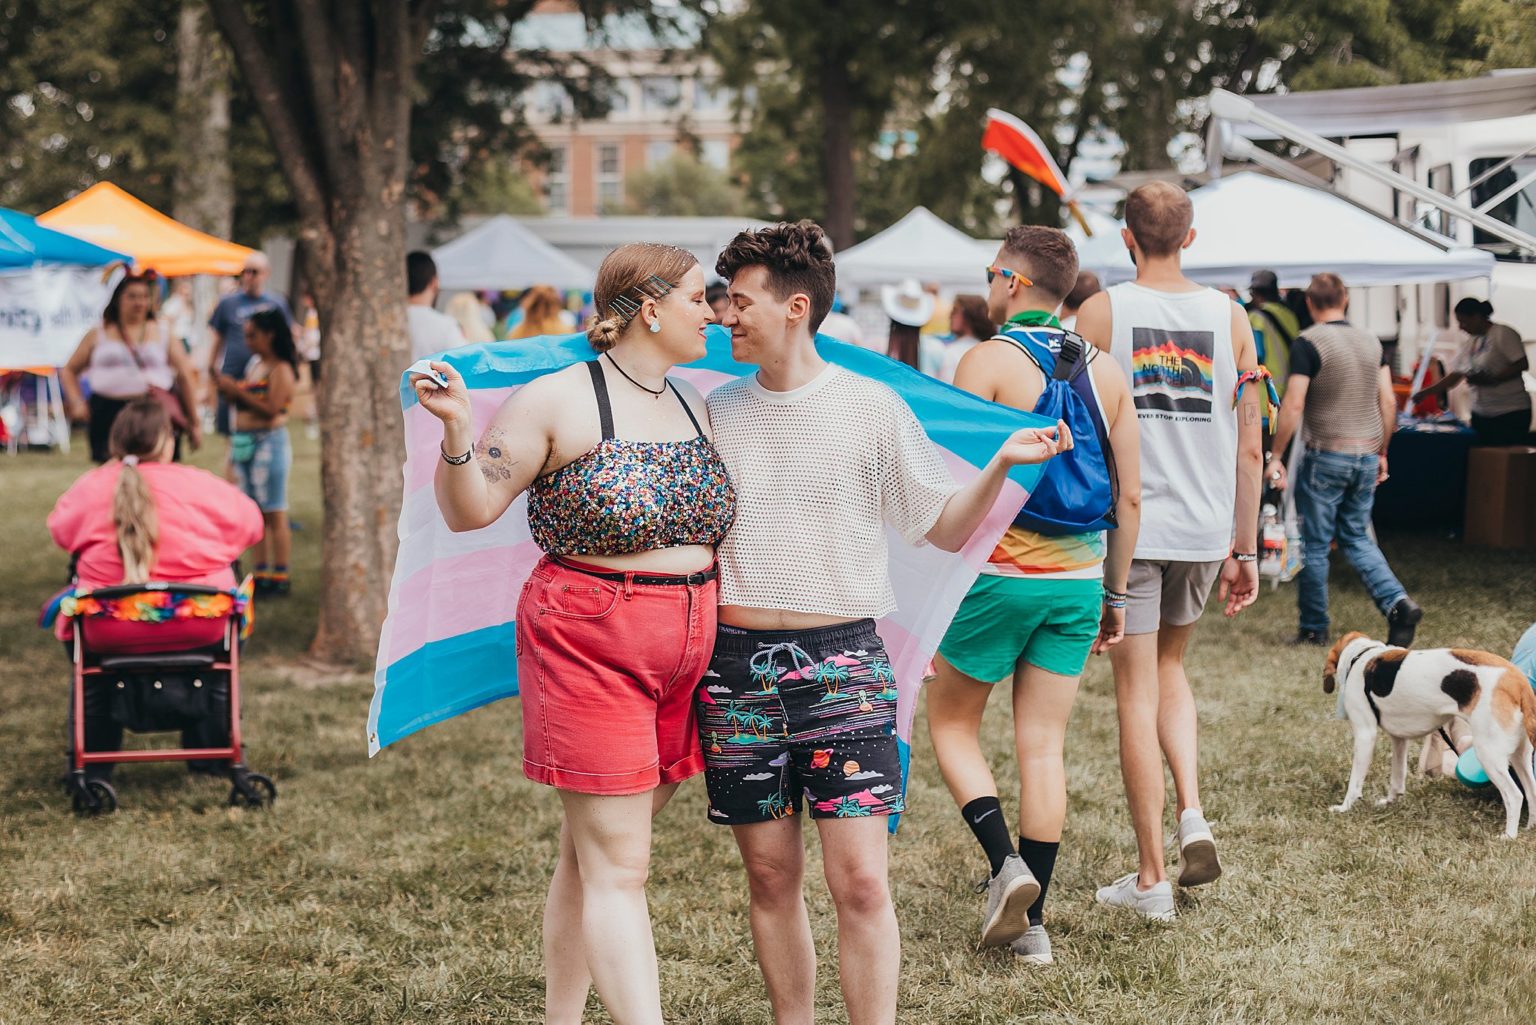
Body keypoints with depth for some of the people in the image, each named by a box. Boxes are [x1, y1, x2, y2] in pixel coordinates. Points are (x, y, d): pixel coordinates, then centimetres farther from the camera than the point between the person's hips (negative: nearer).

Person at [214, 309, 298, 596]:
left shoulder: (280, 369, -10)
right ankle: (262, 574, 15)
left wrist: (237, 390, -18)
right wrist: (230, 393, 0)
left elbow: (271, 409, -20)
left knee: (274, 513, -5)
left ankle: (280, 577, -3)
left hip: (269, 443, -9)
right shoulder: (253, 364, 15)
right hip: (244, 443, 9)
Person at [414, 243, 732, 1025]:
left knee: (591, 854, 14)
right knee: (618, 867, -8)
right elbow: (468, 512, -9)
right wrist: (456, 432, -26)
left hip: (685, 653, 7)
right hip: (586, 645, -7)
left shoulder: (694, 409, 13)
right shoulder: (557, 403, -8)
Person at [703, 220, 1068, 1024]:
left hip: (841, 659, -3)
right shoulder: (717, 411, 8)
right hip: (736, 659, 3)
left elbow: (945, 529, 4)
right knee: (771, 874, 8)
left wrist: (1002, 463, -9)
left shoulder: (870, 408, 0)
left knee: (860, 880, -8)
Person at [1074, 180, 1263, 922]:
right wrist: (1245, 549, 11)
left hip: (1125, 526, -3)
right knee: (1169, 667, 25)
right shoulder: (1230, 318, 4)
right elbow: (1249, 449, 4)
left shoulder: (1100, 313, -4)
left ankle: (1151, 879, 6)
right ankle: (1192, 816, 7)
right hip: (1206, 528, 3)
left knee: (1137, 693, 2)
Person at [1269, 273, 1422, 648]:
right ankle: (1398, 602, -4)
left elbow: (1293, 405, -15)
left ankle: (1314, 628, 12)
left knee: (1314, 544, 5)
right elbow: (1389, 401, 8)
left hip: (1326, 455, -6)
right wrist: (1382, 452, 18)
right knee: (1357, 538, 15)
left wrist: (1276, 456, -8)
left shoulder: (1308, 343, -10)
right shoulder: (1371, 342, 7)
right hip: (1366, 456, 6)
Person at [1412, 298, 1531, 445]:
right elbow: (1457, 375, 20)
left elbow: (1522, 364, -14)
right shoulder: (1472, 342, 16)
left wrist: (1491, 379, -20)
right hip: (1481, 414, 7)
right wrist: (1425, 393, 16)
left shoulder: (1503, 334, -7)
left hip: (1510, 414, -7)